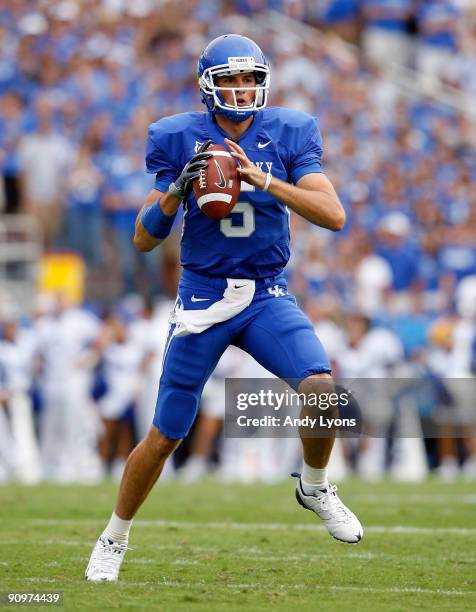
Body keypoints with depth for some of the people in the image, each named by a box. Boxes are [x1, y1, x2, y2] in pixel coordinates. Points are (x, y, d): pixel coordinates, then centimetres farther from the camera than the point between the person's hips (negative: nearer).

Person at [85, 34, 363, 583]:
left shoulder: (288, 135, -3)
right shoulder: (180, 140, -5)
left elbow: (334, 215, -15)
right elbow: (144, 239, -5)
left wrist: (264, 181, -26)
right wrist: (177, 190, -23)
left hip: (267, 296, 1)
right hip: (202, 296, -1)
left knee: (319, 386, -25)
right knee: (165, 435, 3)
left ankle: (314, 486, 4)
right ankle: (114, 538, 25)